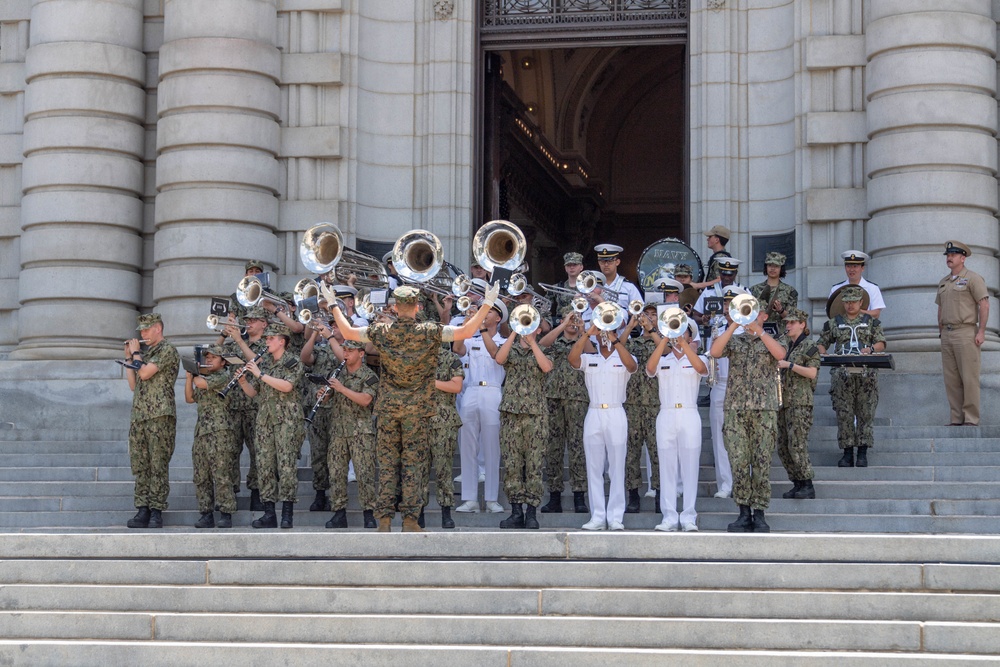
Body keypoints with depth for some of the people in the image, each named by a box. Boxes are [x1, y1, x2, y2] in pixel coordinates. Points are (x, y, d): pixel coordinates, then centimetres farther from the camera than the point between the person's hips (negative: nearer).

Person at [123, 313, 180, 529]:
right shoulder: (146, 354, 22)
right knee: (140, 466, 4)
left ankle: (156, 512, -7)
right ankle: (142, 510, 6)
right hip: (138, 416, 8)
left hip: (160, 416, -8)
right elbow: (133, 385, 21)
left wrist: (136, 353, 1)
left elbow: (145, 373, -15)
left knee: (158, 466, -7)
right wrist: (129, 357, 17)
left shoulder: (167, 350, -4)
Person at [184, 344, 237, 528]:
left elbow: (201, 383, -15)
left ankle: (226, 515, -8)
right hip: (201, 433, 8)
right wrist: (189, 375, 7)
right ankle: (206, 514, 9)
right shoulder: (203, 377, 23)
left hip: (220, 432, -8)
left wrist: (194, 374, 7)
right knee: (201, 477, 5)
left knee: (221, 476, -9)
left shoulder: (224, 376, -3)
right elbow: (189, 398, 17)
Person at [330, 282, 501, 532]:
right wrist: (487, 304, -8)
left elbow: (348, 332, 6)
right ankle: (410, 519, 1)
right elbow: (466, 332, -14)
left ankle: (384, 519, 3)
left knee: (387, 460, 6)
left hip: (388, 406, 1)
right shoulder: (429, 332, -10)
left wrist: (334, 305, 20)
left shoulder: (381, 332, -5)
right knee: (413, 462, 3)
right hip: (417, 408, -1)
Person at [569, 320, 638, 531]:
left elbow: (631, 365, -15)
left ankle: (616, 517, -1)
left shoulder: (623, 359, 7)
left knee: (617, 468, -2)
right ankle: (597, 516, 5)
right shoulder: (588, 360, 11)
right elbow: (572, 358, -8)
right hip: (593, 416, 2)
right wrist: (587, 334, -15)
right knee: (594, 468, 2)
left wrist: (614, 340, -21)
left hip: (616, 416, -2)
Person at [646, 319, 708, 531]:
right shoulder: (662, 361, 12)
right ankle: (669, 516, 1)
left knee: (689, 467, -3)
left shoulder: (698, 359, 10)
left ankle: (689, 517, -1)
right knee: (667, 467, 0)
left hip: (689, 416, -1)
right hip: (666, 416, 1)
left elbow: (701, 368, -13)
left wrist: (682, 343, -17)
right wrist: (664, 340, -13)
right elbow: (650, 368, -10)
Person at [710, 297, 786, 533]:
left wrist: (758, 329, -13)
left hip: (765, 409, -1)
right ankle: (744, 513, 4)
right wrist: (734, 325, -9)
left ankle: (759, 514, 0)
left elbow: (780, 354, -11)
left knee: (762, 463, -3)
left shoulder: (771, 340, 12)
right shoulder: (733, 340, 15)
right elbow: (715, 352, -4)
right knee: (739, 462, -2)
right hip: (735, 409, 1)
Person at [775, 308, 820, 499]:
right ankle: (797, 484, 13)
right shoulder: (786, 345, 18)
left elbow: (812, 373, -14)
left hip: (800, 402, -8)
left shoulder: (809, 346, -4)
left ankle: (807, 486, -6)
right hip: (783, 401, 8)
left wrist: (789, 365, -18)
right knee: (783, 447, 6)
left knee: (797, 446, -12)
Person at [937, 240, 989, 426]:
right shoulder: (943, 282, 18)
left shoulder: (972, 278, -3)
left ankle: (971, 419, -7)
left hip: (966, 332, -7)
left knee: (969, 378, -8)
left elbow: (984, 305, -8)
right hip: (947, 334, 7)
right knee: (951, 380, 5)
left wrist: (981, 331, -15)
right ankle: (956, 419, 8)